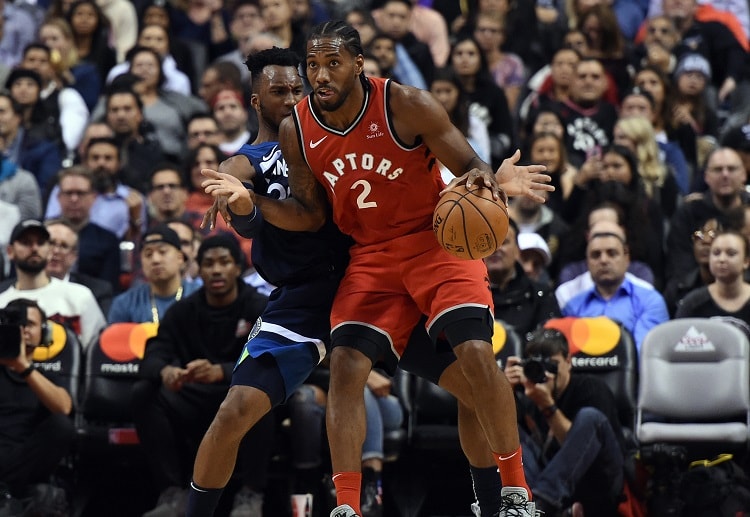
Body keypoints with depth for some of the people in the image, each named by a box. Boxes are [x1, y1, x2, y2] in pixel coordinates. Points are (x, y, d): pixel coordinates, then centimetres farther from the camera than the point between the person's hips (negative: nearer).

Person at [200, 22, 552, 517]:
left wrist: (491, 180, -35)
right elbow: (310, 214, 4)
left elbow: (470, 169, -11)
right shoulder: (296, 129, -6)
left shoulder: (407, 105, -18)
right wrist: (253, 202, -13)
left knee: (476, 354, -18)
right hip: (370, 253, 4)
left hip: (438, 239, -4)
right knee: (346, 364, -13)